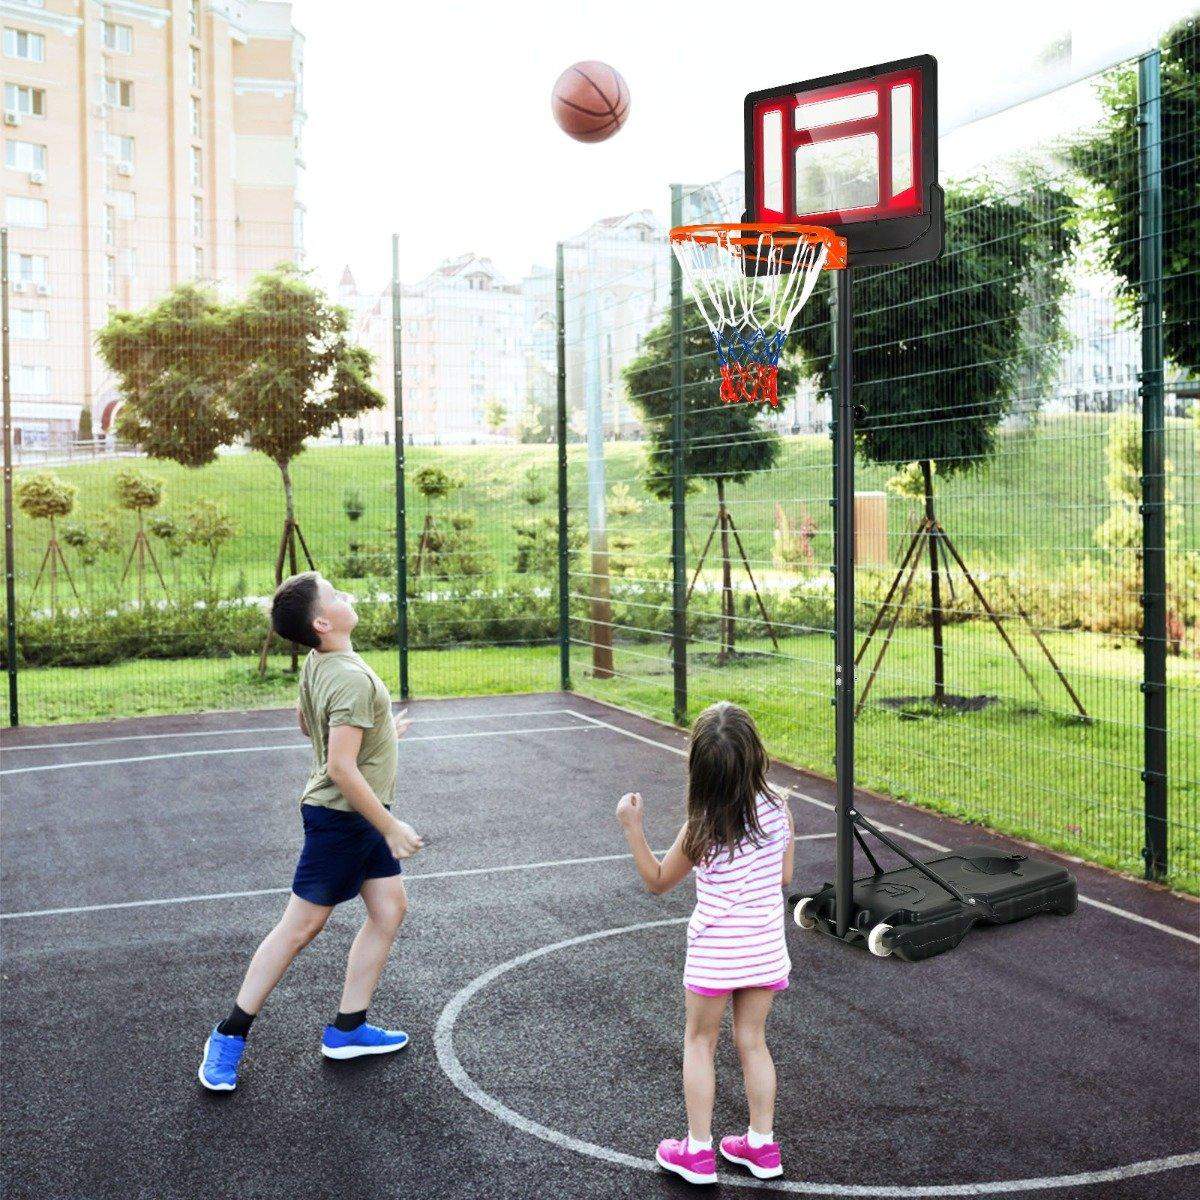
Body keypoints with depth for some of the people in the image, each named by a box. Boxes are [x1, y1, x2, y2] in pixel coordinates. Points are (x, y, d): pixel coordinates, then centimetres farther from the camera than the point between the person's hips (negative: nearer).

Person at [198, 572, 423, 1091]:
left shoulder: (315, 664, 3)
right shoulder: (352, 681, -26)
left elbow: (306, 724, 20)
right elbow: (342, 769, -30)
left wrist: (376, 732, 27)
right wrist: (391, 829, -22)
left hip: (364, 815, 9)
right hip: (341, 817, -9)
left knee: (389, 908, 11)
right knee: (300, 926, 1)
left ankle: (347, 1028, 20)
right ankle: (230, 1035, 14)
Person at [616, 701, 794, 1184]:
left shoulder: (700, 828, -20)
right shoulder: (778, 809, -10)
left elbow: (658, 881, -4)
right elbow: (785, 876, 2)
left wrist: (632, 828, -5)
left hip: (714, 952, -4)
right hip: (766, 948, 4)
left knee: (699, 1043, 14)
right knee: (752, 1041, 19)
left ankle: (698, 1152, 21)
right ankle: (762, 1145, 28)